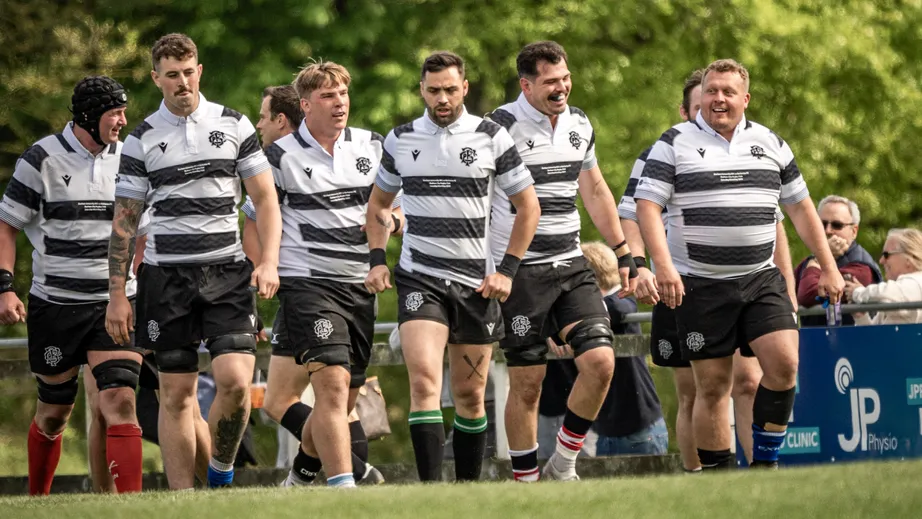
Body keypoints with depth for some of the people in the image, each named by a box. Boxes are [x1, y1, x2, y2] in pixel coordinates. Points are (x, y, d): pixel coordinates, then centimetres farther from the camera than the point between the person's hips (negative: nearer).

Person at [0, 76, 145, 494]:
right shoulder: (42, 160, -6)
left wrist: (140, 287, 15)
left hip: (115, 303, 2)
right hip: (55, 304, -2)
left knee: (120, 403, -14)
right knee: (54, 411, 8)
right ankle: (36, 501, 28)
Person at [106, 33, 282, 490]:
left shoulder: (234, 126, 6)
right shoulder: (141, 140, 4)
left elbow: (265, 197, 8)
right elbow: (124, 221, 7)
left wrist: (269, 261, -6)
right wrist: (116, 294, 2)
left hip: (228, 273, 0)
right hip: (166, 276, 0)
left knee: (235, 381, -15)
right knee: (176, 395, -1)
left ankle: (221, 473, 8)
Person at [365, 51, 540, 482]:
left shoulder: (491, 137, 0)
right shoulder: (401, 139, 6)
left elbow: (528, 206, 5)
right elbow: (379, 202, 20)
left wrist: (507, 270, -2)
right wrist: (377, 260, 8)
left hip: (477, 282, 0)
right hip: (419, 279, 0)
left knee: (470, 395, 6)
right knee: (424, 381, -18)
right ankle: (430, 488, -23)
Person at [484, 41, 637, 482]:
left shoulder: (579, 124, 9)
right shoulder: (501, 128, -11)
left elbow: (595, 191, 22)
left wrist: (623, 252, 21)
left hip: (572, 265, 5)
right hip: (519, 272, -5)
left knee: (600, 361, -9)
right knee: (526, 383, -4)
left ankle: (563, 465, 7)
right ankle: (526, 483, 7)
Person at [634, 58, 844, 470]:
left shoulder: (770, 143, 11)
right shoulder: (675, 143, 0)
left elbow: (800, 207, 18)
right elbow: (648, 205, -7)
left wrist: (828, 268, 14)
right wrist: (664, 266, -20)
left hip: (761, 280, 3)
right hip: (700, 285, -3)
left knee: (784, 362, -15)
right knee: (712, 386, -2)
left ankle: (765, 464, -3)